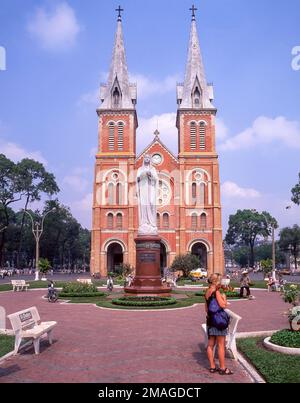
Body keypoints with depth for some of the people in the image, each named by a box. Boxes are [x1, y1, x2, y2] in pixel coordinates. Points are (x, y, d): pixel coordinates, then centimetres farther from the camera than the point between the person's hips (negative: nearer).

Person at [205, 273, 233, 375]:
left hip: (210, 320, 8)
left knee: (211, 344, 11)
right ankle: (222, 368, 10)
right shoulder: (216, 292, -16)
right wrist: (224, 297, -6)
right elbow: (223, 305, -22)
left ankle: (212, 367, 19)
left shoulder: (207, 292, 8)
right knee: (221, 345, 2)